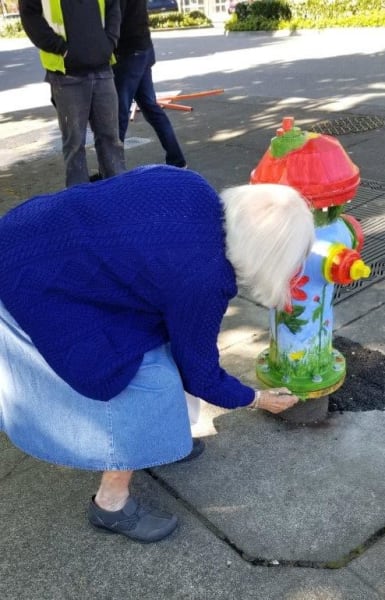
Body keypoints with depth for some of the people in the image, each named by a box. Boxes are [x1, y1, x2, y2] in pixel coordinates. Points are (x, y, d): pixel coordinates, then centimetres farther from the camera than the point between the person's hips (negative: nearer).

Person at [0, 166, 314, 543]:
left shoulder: (191, 187, -5)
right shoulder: (202, 279, -22)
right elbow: (198, 372, -6)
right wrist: (258, 399, 10)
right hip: (35, 286, -9)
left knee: (148, 342, 19)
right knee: (145, 382, -2)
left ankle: (151, 442, 40)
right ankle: (112, 504, 17)